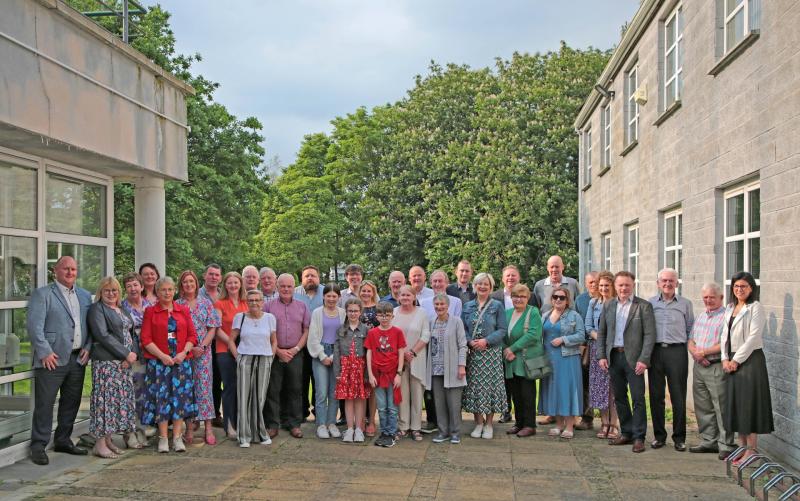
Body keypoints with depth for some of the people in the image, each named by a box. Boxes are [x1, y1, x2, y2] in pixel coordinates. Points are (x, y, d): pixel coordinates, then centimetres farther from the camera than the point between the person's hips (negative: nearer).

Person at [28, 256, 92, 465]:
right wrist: (45, 352, -16)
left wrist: (88, 347, 2)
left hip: (78, 359, 6)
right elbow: (35, 326, -10)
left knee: (71, 403, 13)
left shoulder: (85, 296, 16)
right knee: (44, 404, -1)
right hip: (52, 359, -6)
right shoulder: (42, 294, -2)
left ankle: (63, 441, 26)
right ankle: (38, 446, 9)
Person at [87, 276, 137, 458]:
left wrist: (131, 355, -1)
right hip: (106, 362, -8)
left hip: (124, 362, 8)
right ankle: (100, 444, -2)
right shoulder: (96, 309, -4)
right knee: (106, 399, -7)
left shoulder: (122, 310, 19)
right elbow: (103, 335, -14)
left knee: (120, 399, 8)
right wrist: (126, 354, -14)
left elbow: (130, 333, 18)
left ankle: (108, 440, 16)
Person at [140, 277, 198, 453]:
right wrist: (162, 355, -14)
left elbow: (192, 335, 7)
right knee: (161, 397, -1)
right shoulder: (150, 311, 4)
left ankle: (177, 437, 6)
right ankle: (163, 438, 6)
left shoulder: (183, 311, 11)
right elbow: (146, 339, -3)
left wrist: (183, 353, -9)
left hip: (181, 361, 2)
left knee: (181, 397, 0)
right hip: (158, 361, -2)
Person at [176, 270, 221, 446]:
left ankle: (208, 428, -1)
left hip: (203, 351, 0)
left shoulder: (206, 303, 7)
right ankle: (189, 428, 9)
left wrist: (202, 347, -9)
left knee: (204, 387, -3)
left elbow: (212, 328, 3)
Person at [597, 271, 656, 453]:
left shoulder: (644, 306, -2)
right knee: (619, 397, 11)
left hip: (633, 358, -4)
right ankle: (626, 433, 23)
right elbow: (601, 333, 12)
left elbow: (650, 334, -7)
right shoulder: (608, 306, 11)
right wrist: (601, 356, 3)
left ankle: (639, 437, 5)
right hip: (613, 357, 5)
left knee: (638, 398, -3)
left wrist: (643, 360, -14)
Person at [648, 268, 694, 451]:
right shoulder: (650, 303, 9)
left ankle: (679, 437, 10)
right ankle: (659, 435, 15)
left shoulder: (685, 304, 8)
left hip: (677, 351, -1)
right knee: (656, 395, 5)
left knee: (678, 396, 0)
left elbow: (691, 330, 12)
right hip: (655, 351, 1)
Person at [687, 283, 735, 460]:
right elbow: (691, 340, 15)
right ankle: (708, 441, 22)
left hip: (717, 367, -8)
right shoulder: (700, 317, 17)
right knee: (703, 407, 12)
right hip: (699, 367, 8)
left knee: (721, 408, -5)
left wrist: (704, 352, -15)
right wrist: (695, 353, -5)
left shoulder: (726, 316, -8)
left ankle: (725, 445, 2)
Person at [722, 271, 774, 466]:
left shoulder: (756, 307, -7)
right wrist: (725, 359, 1)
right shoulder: (730, 308, 14)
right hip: (732, 361, 7)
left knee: (749, 404, -4)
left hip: (750, 360, -7)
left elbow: (753, 337, -14)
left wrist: (736, 360, -14)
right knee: (735, 405, 9)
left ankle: (752, 450, 2)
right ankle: (742, 447, 18)